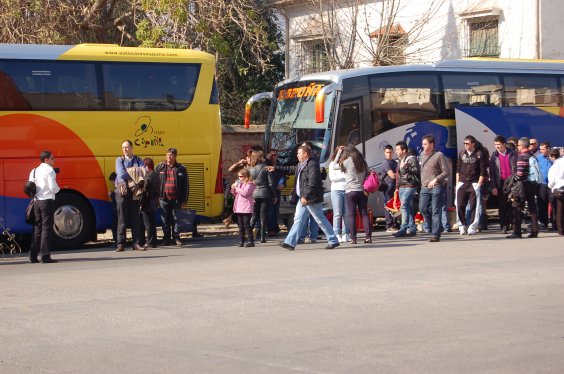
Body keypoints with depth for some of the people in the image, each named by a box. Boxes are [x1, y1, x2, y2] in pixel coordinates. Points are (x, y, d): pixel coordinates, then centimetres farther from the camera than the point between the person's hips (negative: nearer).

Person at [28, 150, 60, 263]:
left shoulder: (35, 171, 14)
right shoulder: (49, 170, -8)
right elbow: (53, 187, -16)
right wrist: (58, 189, 3)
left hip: (37, 201, 7)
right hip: (47, 200, -7)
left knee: (37, 228, 12)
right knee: (47, 228, -5)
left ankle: (33, 256, 11)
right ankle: (45, 256, -9)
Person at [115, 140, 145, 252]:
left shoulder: (138, 160, 13)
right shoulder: (119, 160, 9)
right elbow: (120, 172, -8)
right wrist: (123, 183, -24)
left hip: (135, 190, 2)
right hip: (122, 190, -1)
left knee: (135, 217, 2)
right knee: (122, 217, -3)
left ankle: (136, 243, 5)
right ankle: (121, 244, -3)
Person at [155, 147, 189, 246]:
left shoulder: (181, 169, 4)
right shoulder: (160, 167, 5)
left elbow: (185, 185, 5)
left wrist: (184, 199, 0)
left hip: (176, 199, 0)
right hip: (164, 198, 0)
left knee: (176, 218, 4)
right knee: (165, 219, 4)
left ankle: (176, 237, 11)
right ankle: (166, 238, 11)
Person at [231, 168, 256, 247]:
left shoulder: (249, 184, -8)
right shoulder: (239, 184, 16)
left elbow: (245, 193, -22)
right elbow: (235, 194, 25)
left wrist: (237, 188, -17)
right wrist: (233, 189, 6)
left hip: (246, 208, -8)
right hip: (239, 208, 8)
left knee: (246, 224, -8)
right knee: (241, 225, 10)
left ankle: (250, 241, -5)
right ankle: (242, 240, 15)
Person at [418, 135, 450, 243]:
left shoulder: (439, 155, -7)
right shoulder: (422, 154, 13)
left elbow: (446, 172, -9)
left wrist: (435, 179, -20)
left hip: (437, 187, -6)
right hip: (425, 187, 6)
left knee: (436, 211, -6)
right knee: (423, 208, -1)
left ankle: (436, 234, -3)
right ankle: (438, 227, 16)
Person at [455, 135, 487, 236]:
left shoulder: (479, 154, 1)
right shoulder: (462, 154, 13)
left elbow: (483, 171, -2)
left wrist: (479, 184, -9)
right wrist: (457, 183, 9)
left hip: (474, 184, -4)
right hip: (462, 184, 4)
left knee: (474, 207, -3)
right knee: (460, 206, -1)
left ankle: (472, 227, 2)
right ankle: (462, 226, 10)